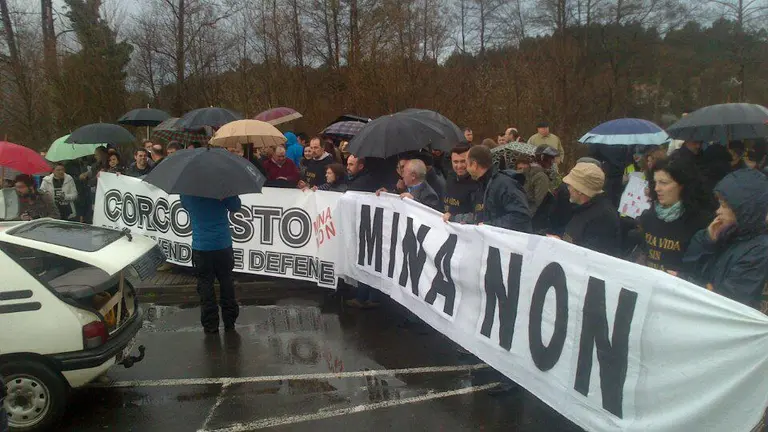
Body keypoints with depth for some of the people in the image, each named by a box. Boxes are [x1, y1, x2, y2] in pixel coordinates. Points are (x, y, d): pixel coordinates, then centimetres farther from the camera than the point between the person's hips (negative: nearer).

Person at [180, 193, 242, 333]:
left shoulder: (187, 192, -4)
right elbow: (235, 207, 3)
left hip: (200, 247, 0)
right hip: (223, 245, 0)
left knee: (205, 285, 7)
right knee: (226, 283, 13)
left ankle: (210, 326, 10)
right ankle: (230, 323, 20)